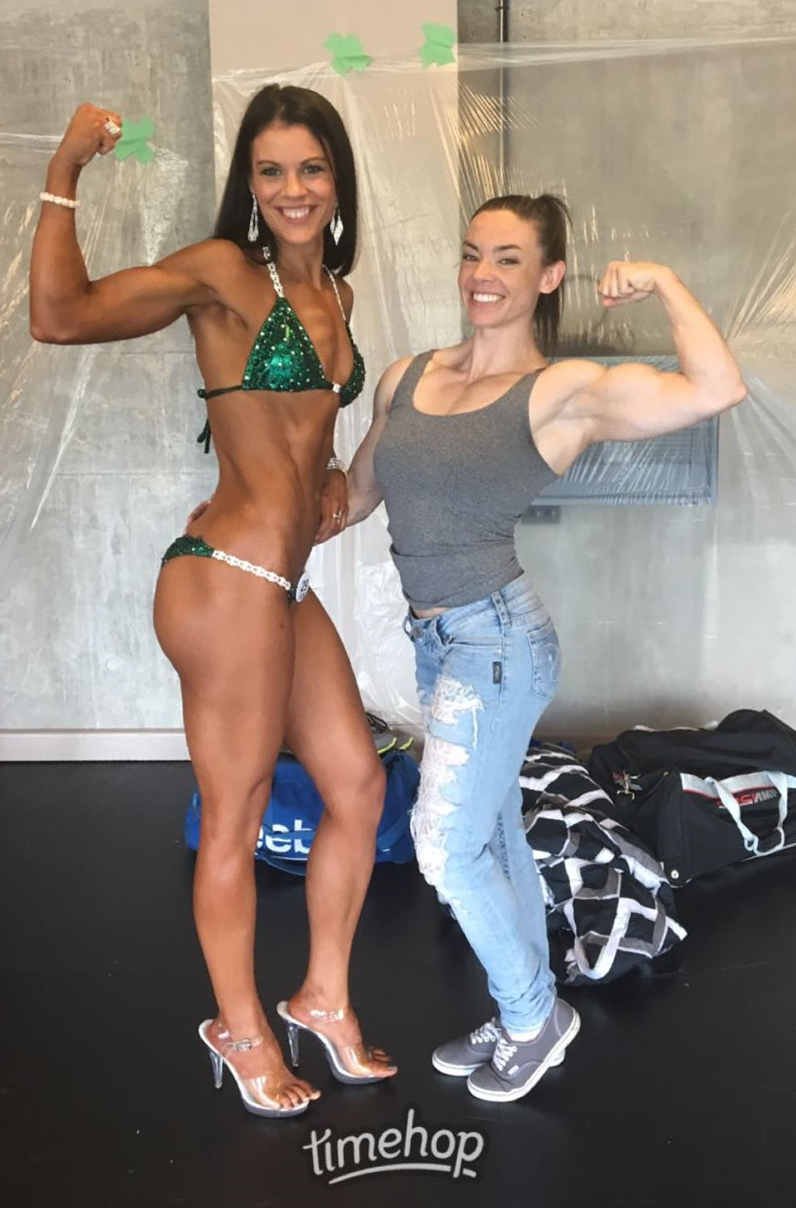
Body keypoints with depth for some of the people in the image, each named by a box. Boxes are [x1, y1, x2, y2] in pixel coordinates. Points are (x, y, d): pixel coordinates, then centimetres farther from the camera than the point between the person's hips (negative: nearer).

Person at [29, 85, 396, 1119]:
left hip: (287, 587, 9)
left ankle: (324, 998, 34)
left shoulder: (334, 293, 15)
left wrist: (331, 477, 13)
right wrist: (65, 172, -21)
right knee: (236, 820, 5)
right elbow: (60, 316, -20)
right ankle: (242, 1029, 28)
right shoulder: (223, 271, -7)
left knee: (358, 785, 15)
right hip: (227, 577, -8)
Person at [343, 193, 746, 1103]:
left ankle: (533, 1015, 25)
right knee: (494, 840, 18)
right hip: (437, 640, 7)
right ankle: (529, 1024, 37)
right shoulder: (406, 378, 7)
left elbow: (716, 389, -24)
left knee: (447, 848, -1)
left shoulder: (563, 391, -11)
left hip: (496, 641, -7)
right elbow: (353, 496, 17)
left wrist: (663, 283, -15)